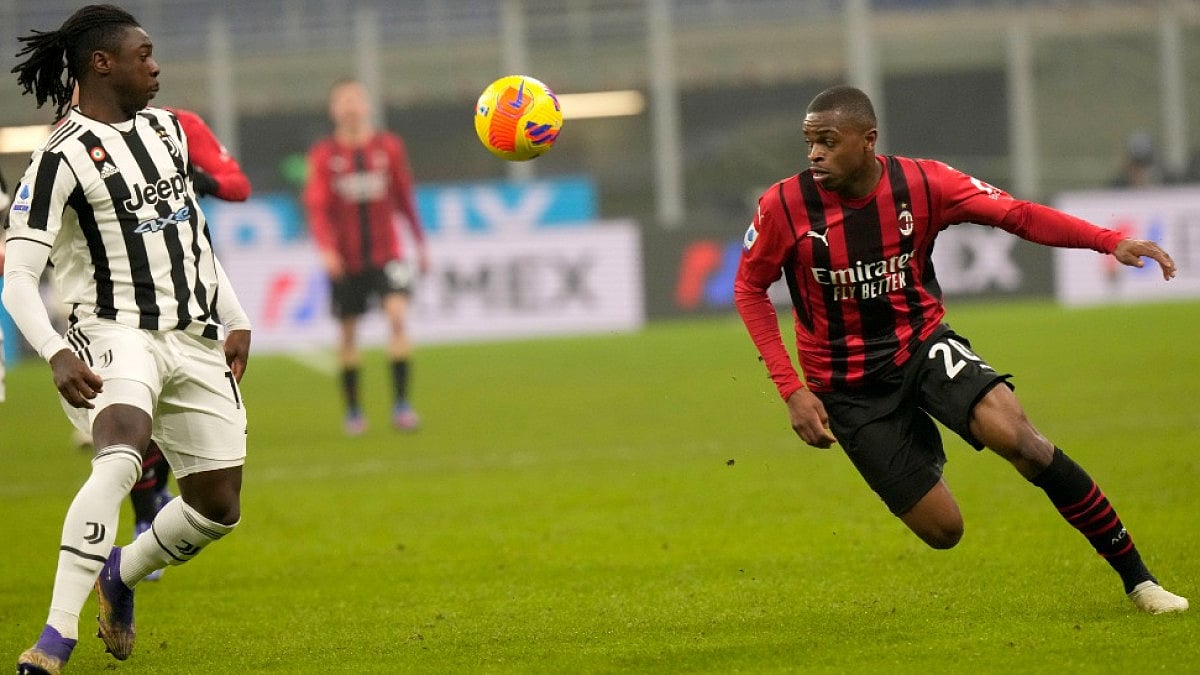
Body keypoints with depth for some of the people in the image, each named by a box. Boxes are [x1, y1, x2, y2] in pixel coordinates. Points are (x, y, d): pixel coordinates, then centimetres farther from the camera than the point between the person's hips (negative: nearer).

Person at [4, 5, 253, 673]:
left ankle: (121, 575, 35)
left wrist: (235, 318, 20)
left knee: (219, 509, 6)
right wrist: (56, 354, -29)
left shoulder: (166, 128, 12)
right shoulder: (64, 156, -11)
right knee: (121, 458, -35)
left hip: (194, 338, 7)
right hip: (116, 334, -7)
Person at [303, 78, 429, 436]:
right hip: (345, 259, 0)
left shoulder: (389, 147, 4)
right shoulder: (324, 155, -2)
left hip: (385, 254, 0)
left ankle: (401, 403, -19)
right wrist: (326, 248, -24)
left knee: (398, 315, -19)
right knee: (347, 332, 6)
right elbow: (317, 206, -9)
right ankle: (353, 411, 21)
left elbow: (405, 198, 12)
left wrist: (420, 242, 14)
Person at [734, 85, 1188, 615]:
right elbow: (749, 289, -3)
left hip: (922, 345, 1)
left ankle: (1136, 577, -14)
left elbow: (1017, 214, -11)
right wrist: (792, 390, -11)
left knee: (1017, 437, -26)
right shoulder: (784, 206, -16)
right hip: (848, 386, -1)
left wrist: (1112, 242, -25)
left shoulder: (921, 183, -13)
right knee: (942, 531, -4)